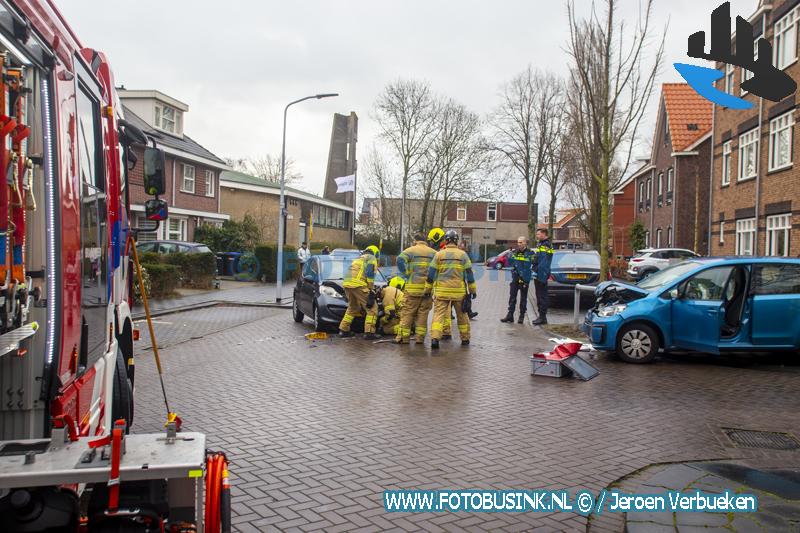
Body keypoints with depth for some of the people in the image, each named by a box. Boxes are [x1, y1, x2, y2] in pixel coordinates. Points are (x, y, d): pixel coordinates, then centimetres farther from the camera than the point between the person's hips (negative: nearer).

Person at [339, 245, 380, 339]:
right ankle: (369, 332, -6)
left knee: (352, 308, 27)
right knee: (372, 309, 0)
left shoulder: (358, 259, 35)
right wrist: (370, 289, -5)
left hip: (347, 284, 8)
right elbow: (370, 273, -6)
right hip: (358, 284, -8)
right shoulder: (372, 258, 11)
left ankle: (343, 330, 27)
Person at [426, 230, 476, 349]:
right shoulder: (463, 254, 3)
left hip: (441, 291, -1)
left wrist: (428, 289, 8)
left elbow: (431, 274, 1)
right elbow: (469, 273, 3)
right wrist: (473, 290, 9)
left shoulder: (439, 254, 2)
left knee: (439, 314, -3)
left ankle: (435, 338, -19)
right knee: (462, 315, 15)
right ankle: (465, 339, 26)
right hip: (459, 291, 1)